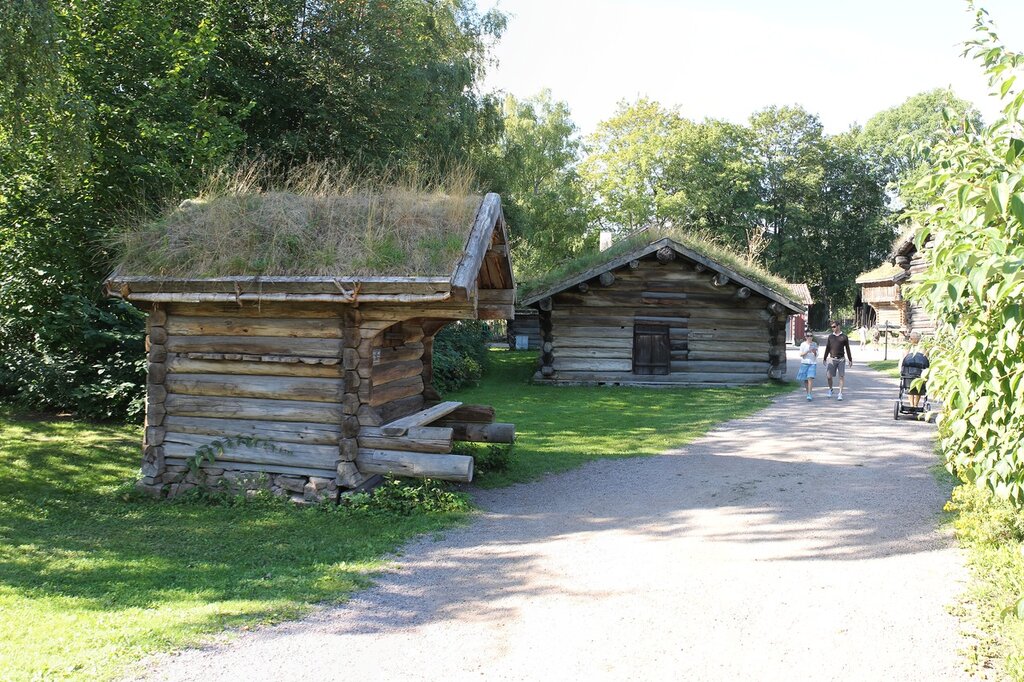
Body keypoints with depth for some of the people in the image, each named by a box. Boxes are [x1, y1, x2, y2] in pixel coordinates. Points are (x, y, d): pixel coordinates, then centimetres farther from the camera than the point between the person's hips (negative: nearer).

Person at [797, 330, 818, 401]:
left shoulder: (815, 344, 6)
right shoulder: (803, 344, 2)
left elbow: (816, 355, 9)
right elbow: (801, 354, -3)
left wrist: (815, 352, -13)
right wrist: (808, 351, -18)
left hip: (813, 363, 0)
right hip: (804, 363, 0)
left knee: (810, 378, -15)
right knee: (805, 379, 5)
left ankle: (809, 395, -17)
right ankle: (808, 393, 23)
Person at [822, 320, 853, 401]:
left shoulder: (844, 337, 2)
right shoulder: (830, 337, 6)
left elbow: (847, 349, 5)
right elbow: (827, 349, 12)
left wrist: (850, 360, 6)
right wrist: (824, 359, 12)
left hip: (841, 359, -1)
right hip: (832, 359, 1)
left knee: (841, 377, -2)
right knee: (829, 376, -4)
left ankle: (840, 394, 3)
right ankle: (830, 389, 22)